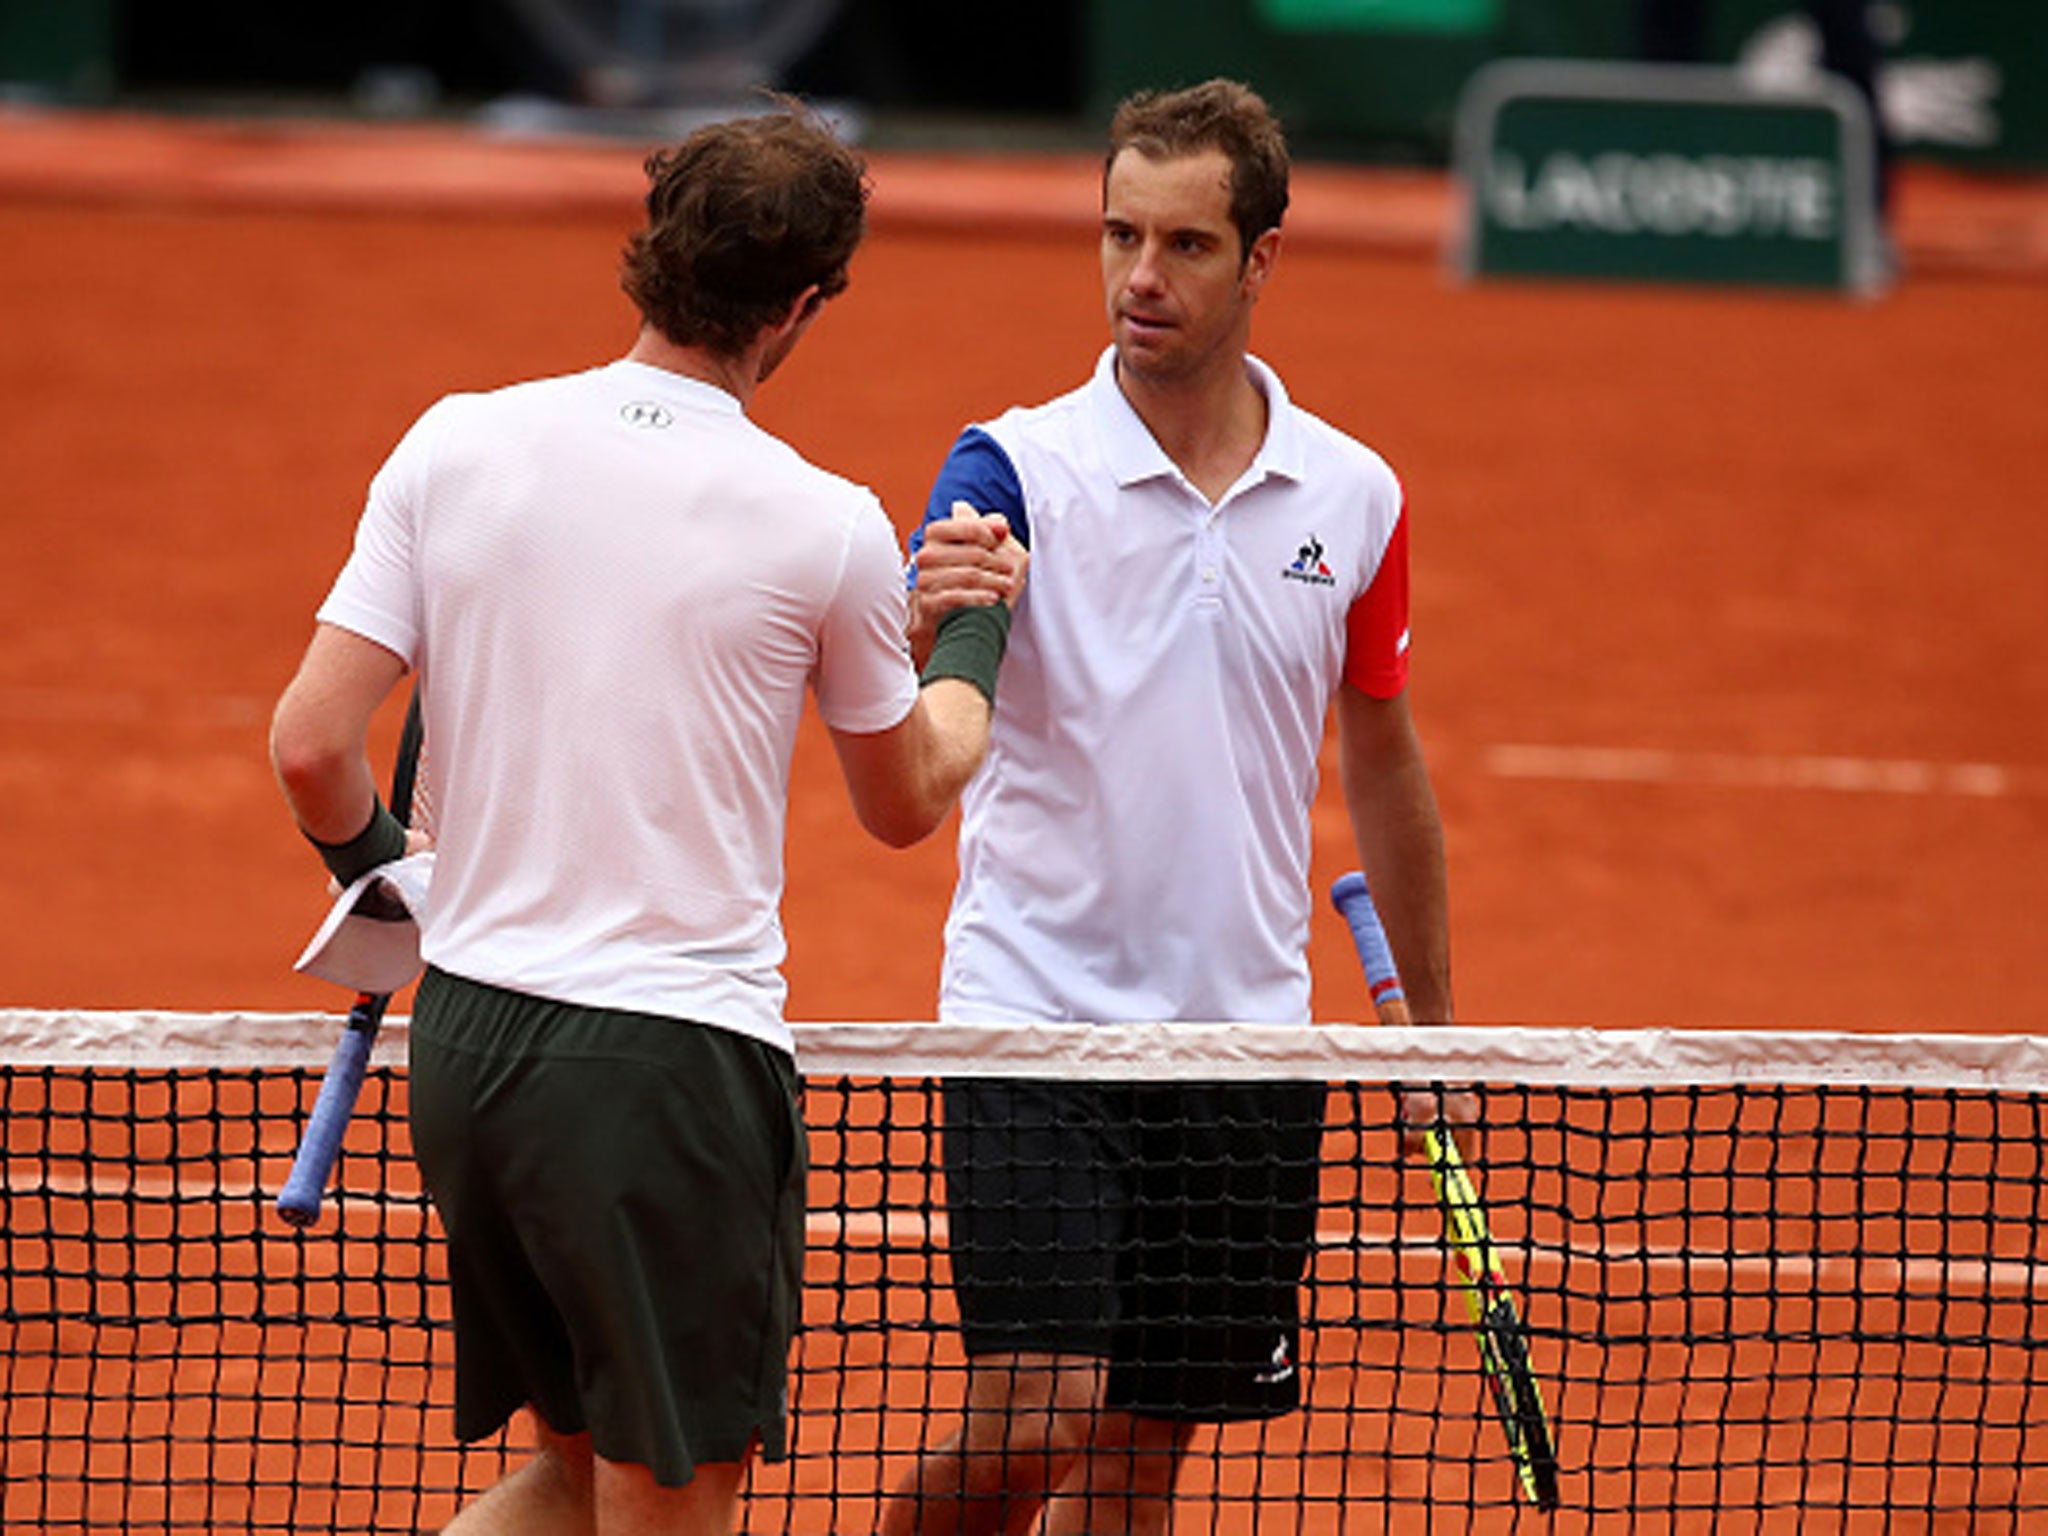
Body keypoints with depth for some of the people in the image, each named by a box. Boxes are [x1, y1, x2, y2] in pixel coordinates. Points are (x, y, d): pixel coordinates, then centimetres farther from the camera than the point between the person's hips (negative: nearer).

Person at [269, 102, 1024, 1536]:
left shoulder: (455, 446, -1)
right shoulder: (826, 529, -8)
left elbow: (313, 745, -2)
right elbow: (906, 797, 11)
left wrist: (377, 869, 19)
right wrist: (976, 625, 29)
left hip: (465, 1033, 5)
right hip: (671, 1062, -5)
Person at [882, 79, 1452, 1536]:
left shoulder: (1354, 498, 5)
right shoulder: (1016, 469, -6)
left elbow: (1384, 764, 17)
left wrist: (1434, 1026, 20)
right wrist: (922, 625, -41)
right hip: (1035, 1021, -4)